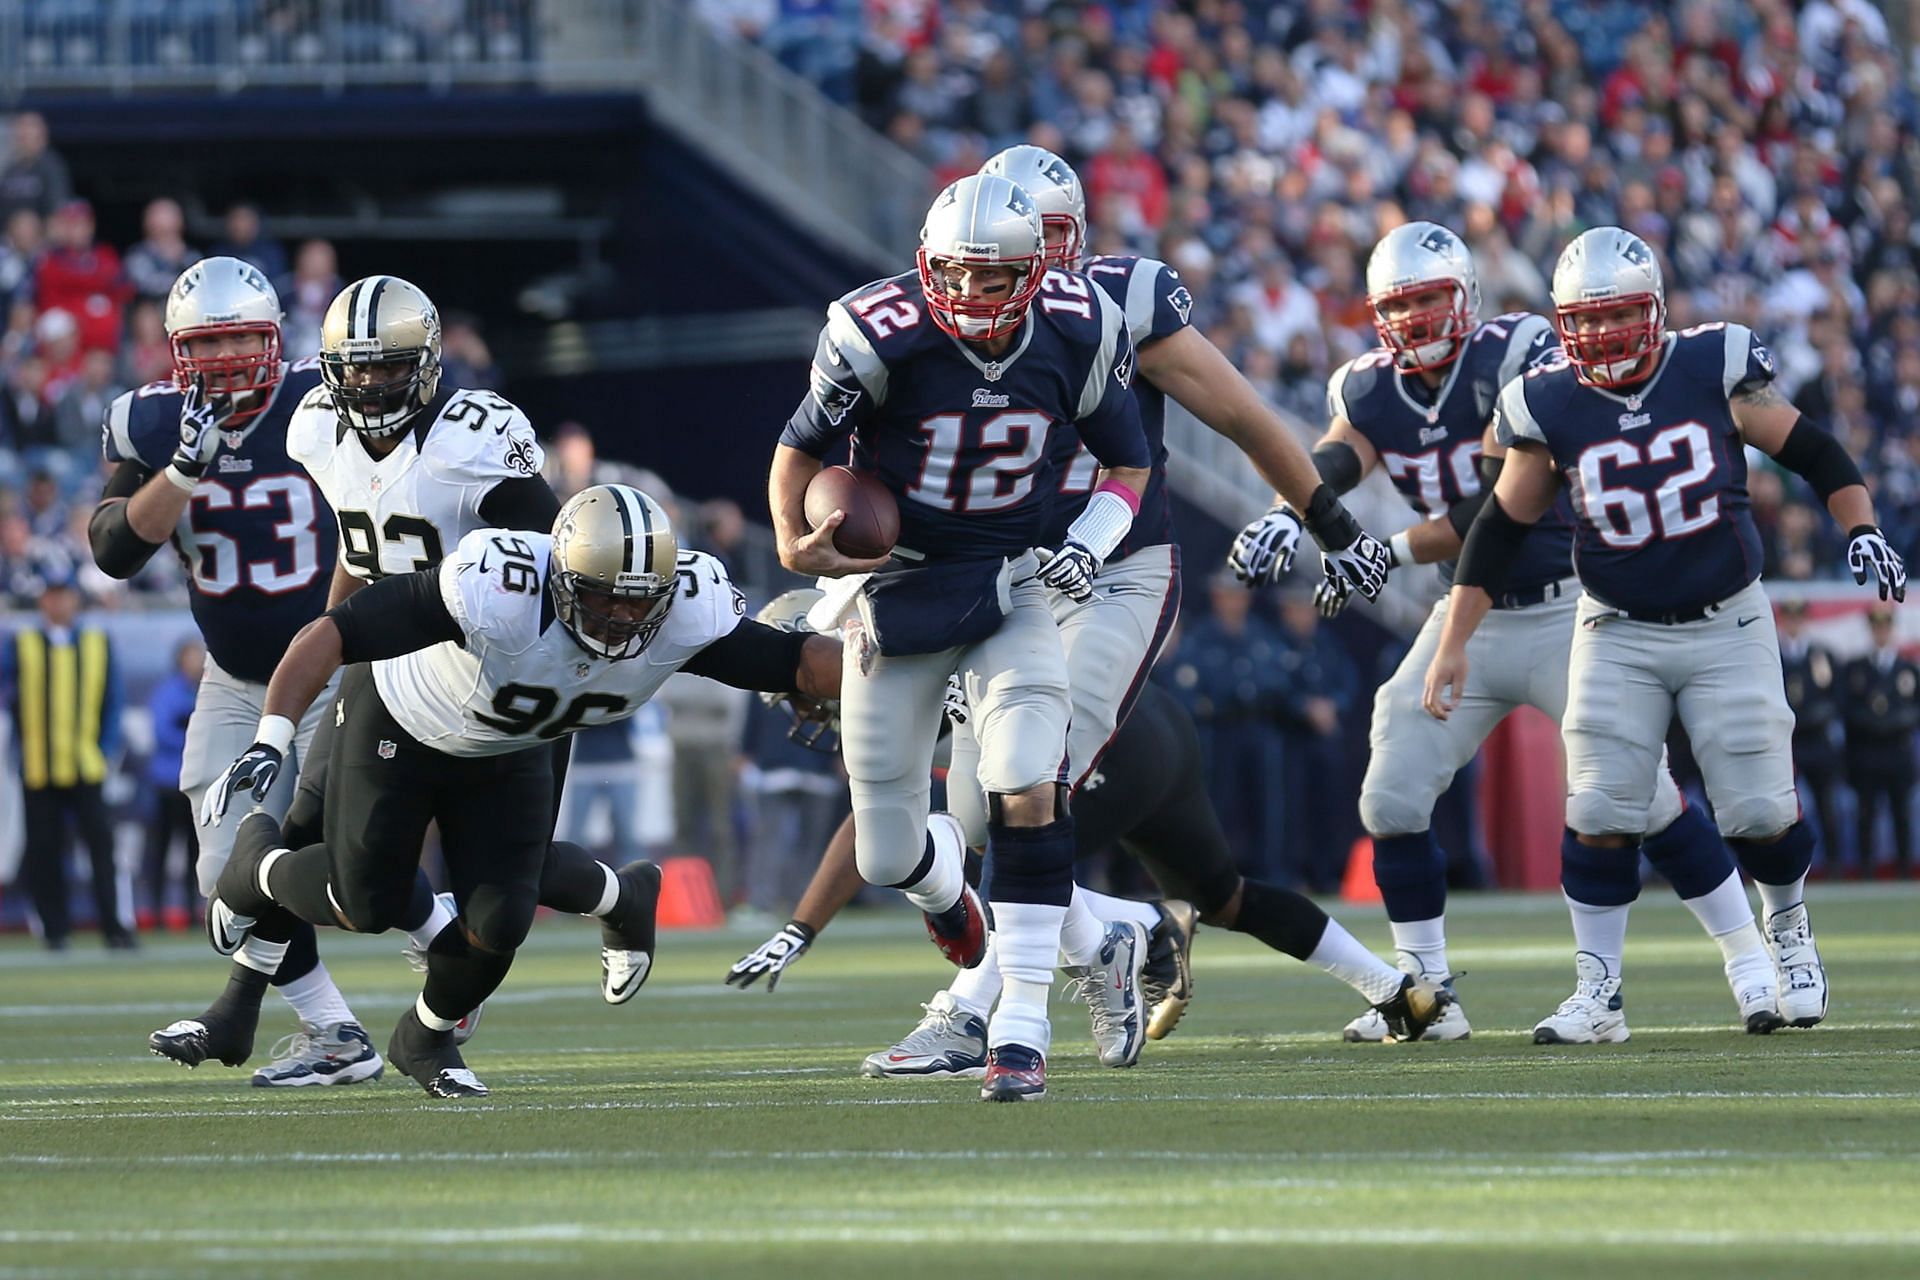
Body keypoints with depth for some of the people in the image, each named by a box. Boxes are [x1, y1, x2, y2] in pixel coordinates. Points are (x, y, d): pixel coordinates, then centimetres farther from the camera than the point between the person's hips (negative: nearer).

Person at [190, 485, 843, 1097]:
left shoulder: (689, 613, -31)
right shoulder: (492, 591, -44)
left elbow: (798, 662, -20)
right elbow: (331, 634, -42)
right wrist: (271, 739, -51)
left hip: (509, 755, 4)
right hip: (401, 727, -4)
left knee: (498, 923, -5)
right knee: (366, 906, 4)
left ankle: (425, 1038, 27)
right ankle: (258, 864, 39)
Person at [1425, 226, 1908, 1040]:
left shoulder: (1715, 370, -10)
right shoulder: (1549, 407, -8)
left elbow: (1811, 452, 1)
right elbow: (1501, 530, 1)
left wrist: (1861, 529, -12)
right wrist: (1453, 644, -1)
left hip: (1727, 627, 0)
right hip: (1618, 637, 1)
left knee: (1759, 810, 0)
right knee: (1600, 814, -9)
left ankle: (1789, 937, 29)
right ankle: (1598, 993, -1)